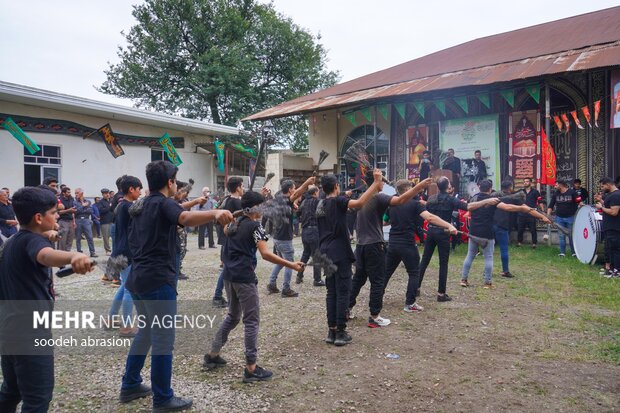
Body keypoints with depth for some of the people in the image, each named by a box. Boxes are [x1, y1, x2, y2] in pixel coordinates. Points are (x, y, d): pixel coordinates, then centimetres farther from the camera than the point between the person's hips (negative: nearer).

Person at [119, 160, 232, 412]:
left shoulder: (140, 207, 17)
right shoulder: (164, 204, -10)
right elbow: (186, 218, -34)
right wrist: (215, 213, -51)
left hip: (138, 278, 10)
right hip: (157, 280, -10)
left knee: (146, 332, 23)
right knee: (163, 340, -1)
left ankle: (130, 386, 33)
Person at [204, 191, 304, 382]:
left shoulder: (234, 223, 13)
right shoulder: (254, 225, -10)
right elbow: (265, 254, -20)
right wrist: (291, 265, -19)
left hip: (229, 275, 9)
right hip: (244, 277, -9)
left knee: (233, 316, 22)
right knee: (251, 320, -3)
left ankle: (212, 354, 28)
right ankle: (251, 368, -2)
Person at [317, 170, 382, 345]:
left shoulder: (321, 204, 11)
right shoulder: (337, 201, -11)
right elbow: (359, 203, -27)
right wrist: (376, 183, -24)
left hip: (326, 253, 7)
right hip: (340, 254, -7)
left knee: (331, 292, 11)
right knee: (343, 293, 0)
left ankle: (331, 331, 13)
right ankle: (340, 332, 3)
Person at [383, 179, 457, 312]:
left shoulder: (392, 204, 7)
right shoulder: (414, 204, -9)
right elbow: (429, 217, -23)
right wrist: (449, 226, -27)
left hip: (392, 244, 6)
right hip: (407, 245, -5)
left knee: (386, 272, 18)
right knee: (414, 274, 7)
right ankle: (410, 304, 5)